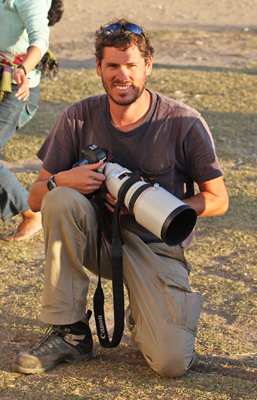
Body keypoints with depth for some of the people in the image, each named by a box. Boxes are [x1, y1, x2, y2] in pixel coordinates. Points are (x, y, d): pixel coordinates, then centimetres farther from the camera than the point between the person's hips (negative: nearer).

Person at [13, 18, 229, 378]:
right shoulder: (79, 118, -5)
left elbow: (217, 200, -4)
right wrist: (62, 179, -26)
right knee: (61, 200, -30)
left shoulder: (185, 124, -11)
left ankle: (145, 315, 16)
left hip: (157, 245, -2)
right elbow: (36, 199, -2)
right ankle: (70, 333, -16)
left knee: (172, 363, -23)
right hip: (99, 237, 3)